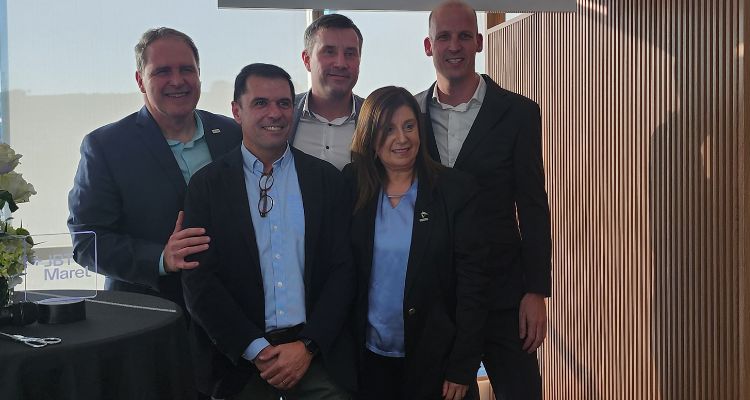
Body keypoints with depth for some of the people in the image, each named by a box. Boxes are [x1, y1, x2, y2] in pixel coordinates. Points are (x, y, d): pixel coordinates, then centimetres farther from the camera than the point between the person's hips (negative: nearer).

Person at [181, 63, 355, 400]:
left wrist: (308, 346, -9)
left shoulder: (328, 179, 3)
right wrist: (256, 350, -12)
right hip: (238, 359, -1)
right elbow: (198, 282, -5)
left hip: (317, 356, 1)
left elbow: (343, 270, 1)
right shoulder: (207, 184, 0)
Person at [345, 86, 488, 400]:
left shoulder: (456, 190, -6)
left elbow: (471, 281, -8)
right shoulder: (352, 191, 0)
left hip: (435, 360, -2)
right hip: (369, 359, 2)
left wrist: (462, 368, -11)